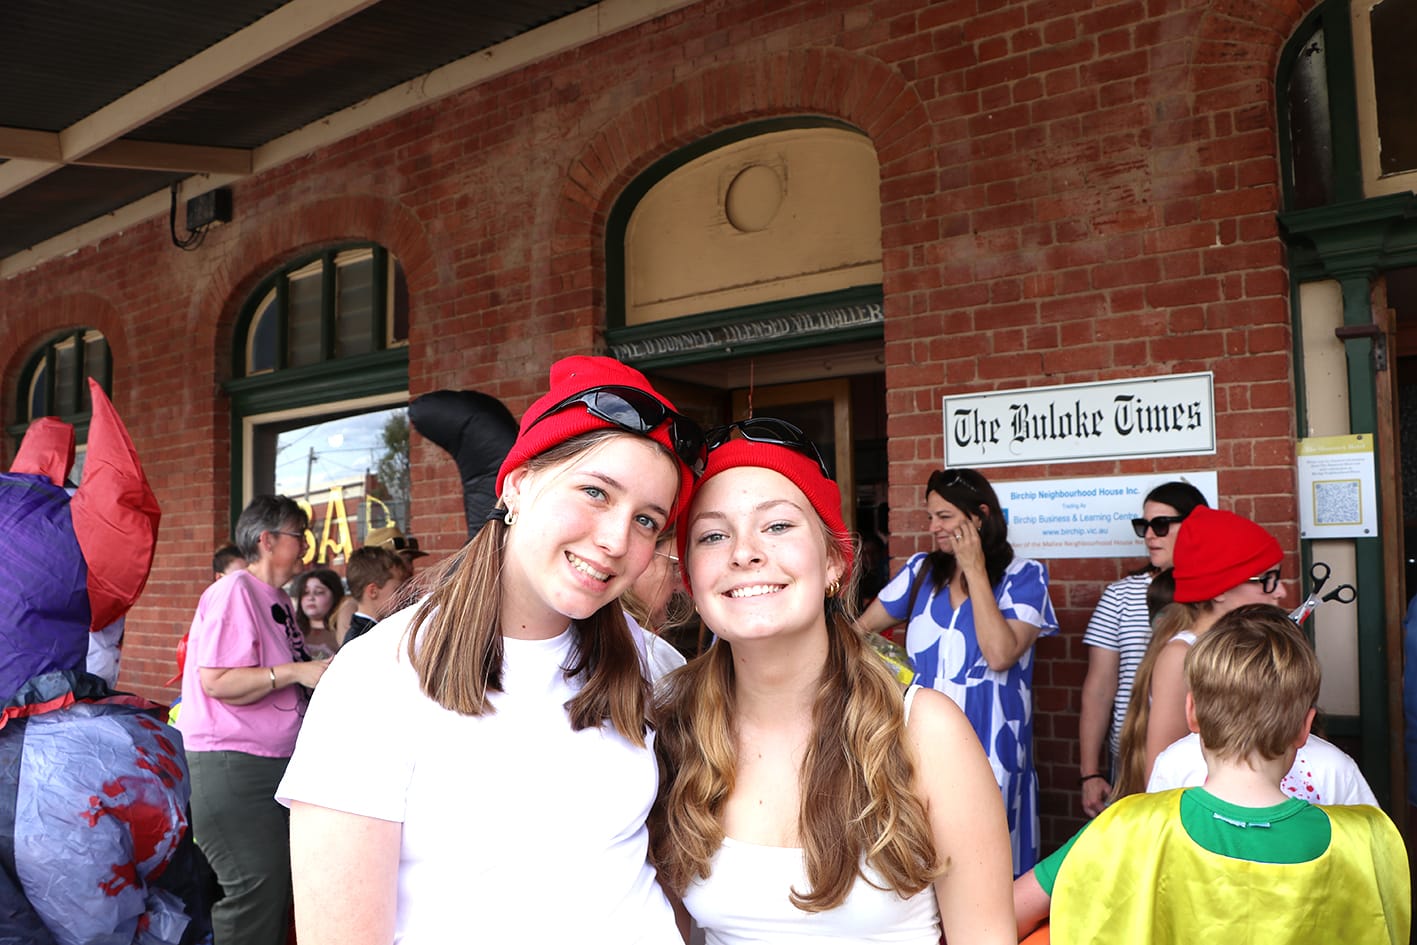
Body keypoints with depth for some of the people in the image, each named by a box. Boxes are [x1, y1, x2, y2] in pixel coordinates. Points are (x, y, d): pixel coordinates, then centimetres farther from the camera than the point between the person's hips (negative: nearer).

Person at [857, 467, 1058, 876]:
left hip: (989, 749, -3)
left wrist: (975, 572, -11)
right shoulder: (921, 570, 9)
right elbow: (863, 627, 16)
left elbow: (999, 655, -16)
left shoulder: (1024, 575, -2)